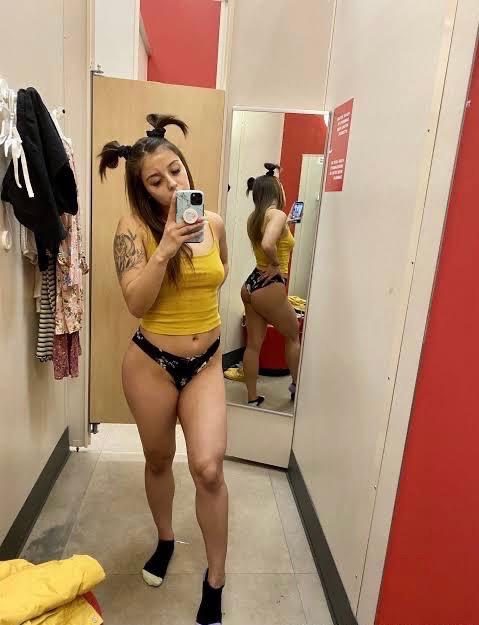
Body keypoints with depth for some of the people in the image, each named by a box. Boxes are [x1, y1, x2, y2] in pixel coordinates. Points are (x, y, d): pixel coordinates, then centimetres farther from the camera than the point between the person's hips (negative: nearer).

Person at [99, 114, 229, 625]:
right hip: (151, 362, -1)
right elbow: (135, 303, -19)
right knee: (158, 460, 17)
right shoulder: (134, 228, -11)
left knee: (208, 468, -8)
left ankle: (215, 578, 16)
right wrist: (165, 248, -28)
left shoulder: (214, 223, -1)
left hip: (206, 362, 2)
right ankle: (165, 540, 46)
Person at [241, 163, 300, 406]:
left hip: (251, 284, 8)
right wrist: (276, 264, -16)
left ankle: (252, 398, 19)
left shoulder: (254, 217, 11)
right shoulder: (277, 214, -14)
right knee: (293, 335, 17)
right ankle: (297, 384, 34)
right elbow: (268, 244, -33)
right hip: (269, 288, -8)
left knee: (253, 344, 11)